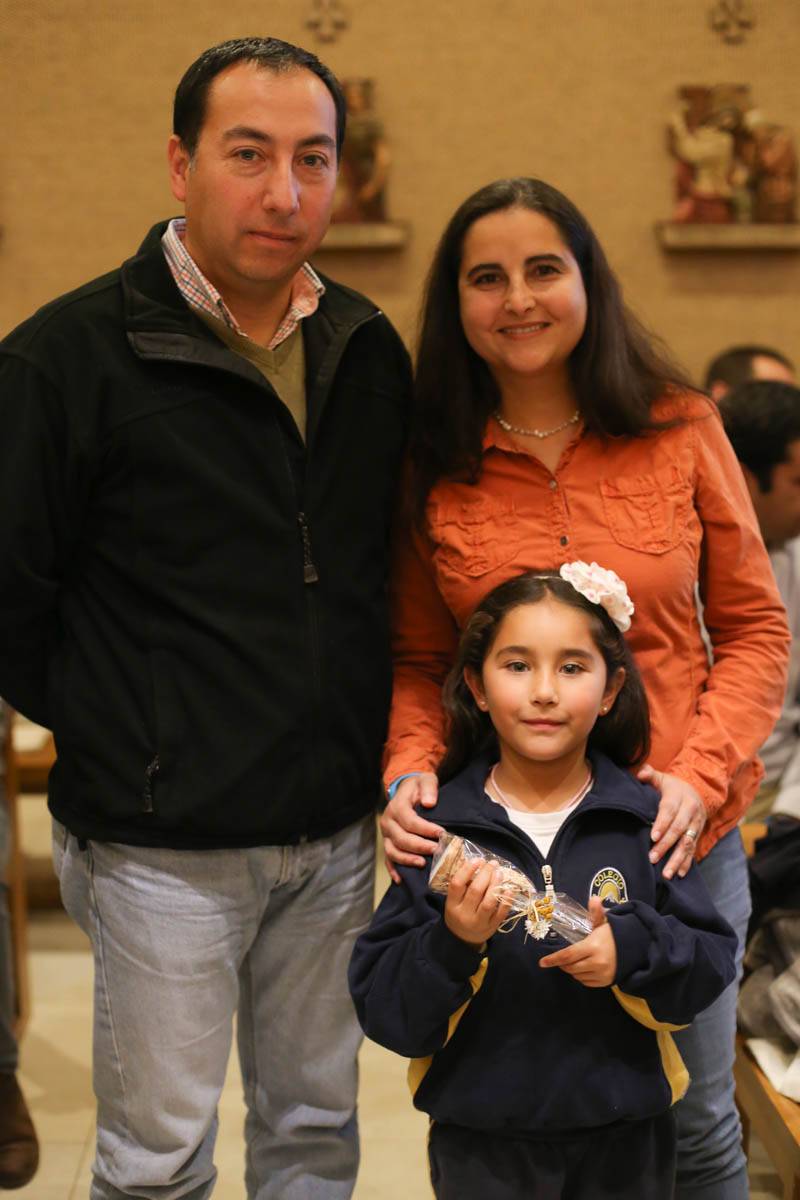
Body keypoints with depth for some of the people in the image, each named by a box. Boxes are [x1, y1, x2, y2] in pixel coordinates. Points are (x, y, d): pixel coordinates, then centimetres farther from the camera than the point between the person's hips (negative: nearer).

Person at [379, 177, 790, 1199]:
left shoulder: (680, 432, -2)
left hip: (679, 838, 0)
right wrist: (411, 770, -12)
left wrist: (699, 775, -12)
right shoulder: (434, 466, -1)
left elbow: (755, 628, 2)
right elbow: (417, 663, 6)